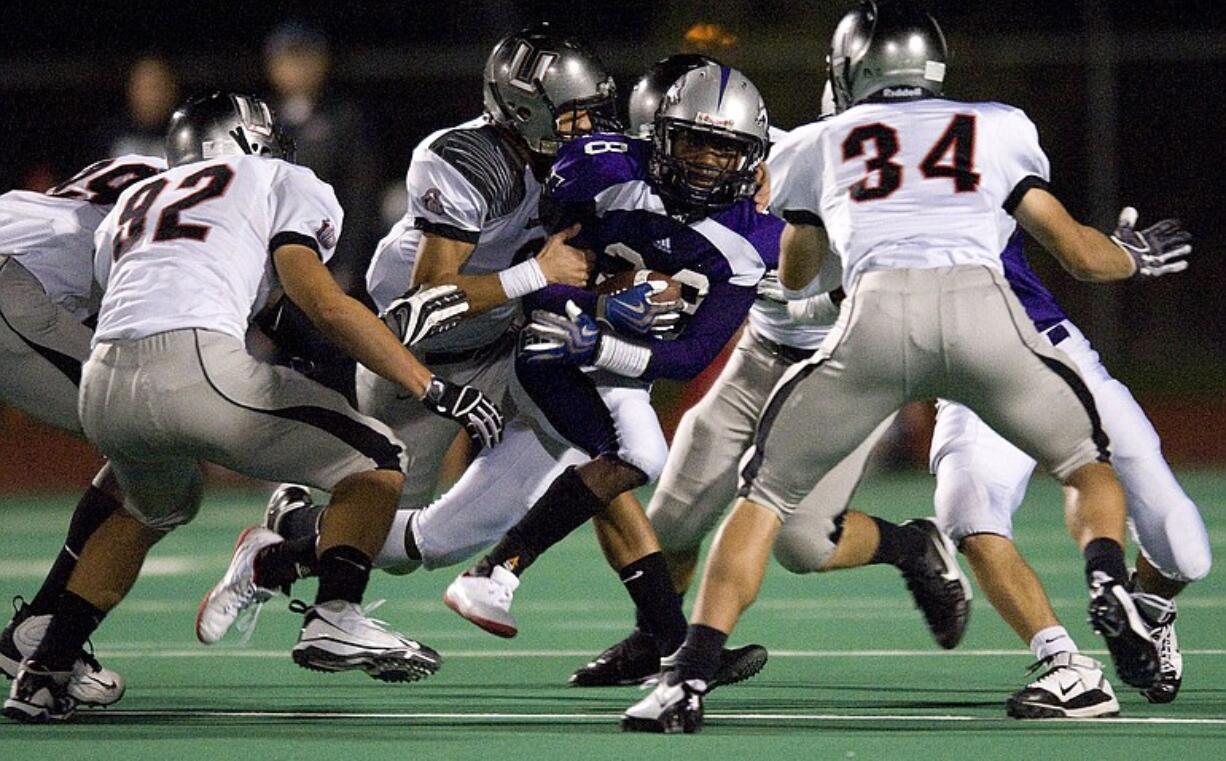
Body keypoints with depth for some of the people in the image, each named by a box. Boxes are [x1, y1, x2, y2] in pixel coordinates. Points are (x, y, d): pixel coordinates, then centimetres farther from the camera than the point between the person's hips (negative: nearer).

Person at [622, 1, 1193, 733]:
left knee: (766, 494, 15)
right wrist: (1137, 256, 54)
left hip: (879, 314, 0)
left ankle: (690, 679, 0)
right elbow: (1078, 252, 32)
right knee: (1090, 462, 23)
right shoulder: (1001, 129, 28)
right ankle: (1108, 581, -9)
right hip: (982, 306, 0)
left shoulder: (822, 145, 29)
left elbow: (793, 277, 44)